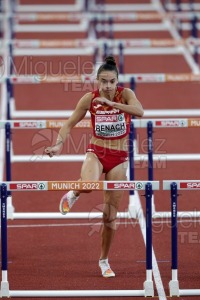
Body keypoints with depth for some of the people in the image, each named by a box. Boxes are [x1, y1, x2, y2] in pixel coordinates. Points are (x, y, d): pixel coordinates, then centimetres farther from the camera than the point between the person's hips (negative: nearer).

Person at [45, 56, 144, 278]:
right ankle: (73, 195, -1)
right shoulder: (89, 99, -8)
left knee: (110, 215, 4)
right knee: (89, 184, -38)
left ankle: (104, 260, 22)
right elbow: (70, 124, -2)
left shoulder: (125, 94, -11)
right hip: (96, 152, 0)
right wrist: (59, 144, -18)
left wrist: (111, 103, -38)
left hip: (119, 157, 0)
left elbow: (139, 111, -30)